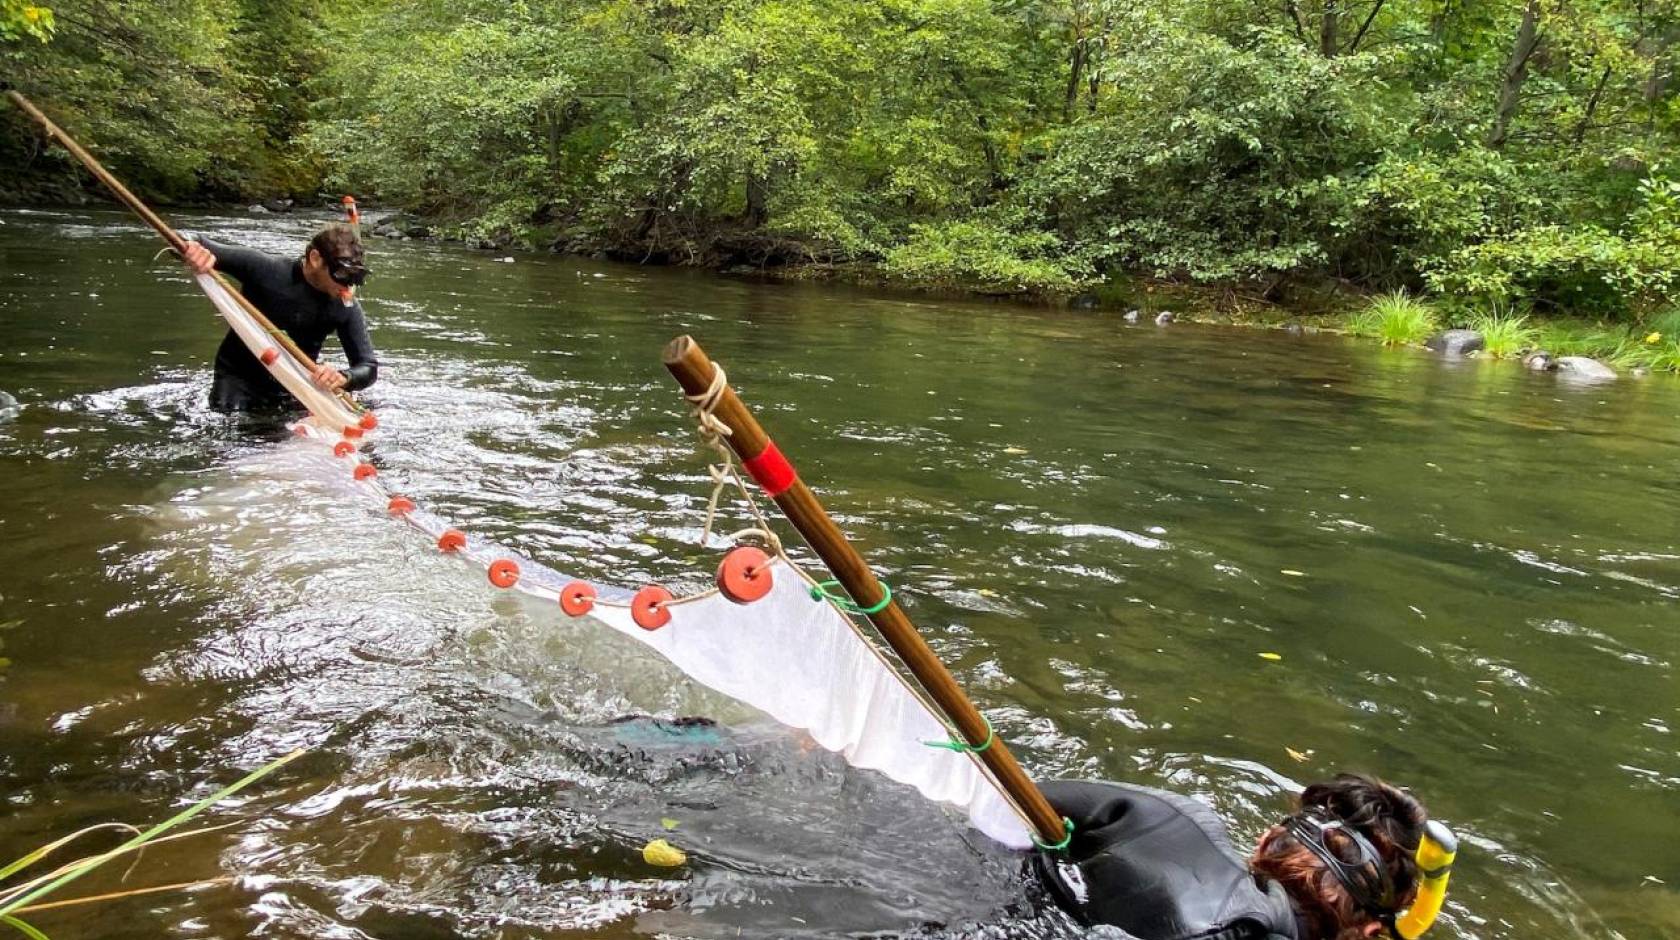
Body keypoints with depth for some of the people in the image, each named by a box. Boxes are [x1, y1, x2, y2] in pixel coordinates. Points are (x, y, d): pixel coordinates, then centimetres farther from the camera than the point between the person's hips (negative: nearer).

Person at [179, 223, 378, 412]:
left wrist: (343, 378, -40)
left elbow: (368, 367, -16)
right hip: (238, 377, -2)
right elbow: (197, 246, -14)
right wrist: (193, 249, -40)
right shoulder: (263, 269, -20)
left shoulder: (346, 307, -15)